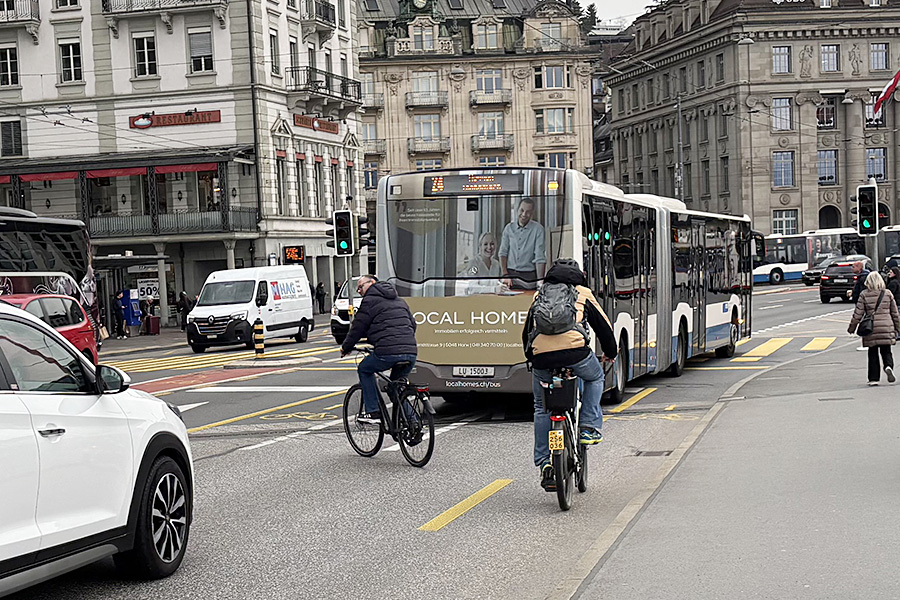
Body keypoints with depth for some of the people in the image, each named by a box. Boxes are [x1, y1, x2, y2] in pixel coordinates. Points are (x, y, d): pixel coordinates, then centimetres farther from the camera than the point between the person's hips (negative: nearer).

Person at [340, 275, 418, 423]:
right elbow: (413, 324, 31)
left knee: (364, 370, 19)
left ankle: (373, 412, 10)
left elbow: (357, 328, 5)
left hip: (388, 352, -7)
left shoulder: (370, 300, 4)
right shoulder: (399, 300, 26)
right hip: (410, 353, 7)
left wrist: (346, 347, 20)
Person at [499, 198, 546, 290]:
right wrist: (505, 275, -2)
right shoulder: (509, 228, 8)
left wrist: (540, 280, -16)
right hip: (510, 273, 3)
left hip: (529, 276, -3)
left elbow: (540, 258, -9)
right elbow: (503, 253, 9)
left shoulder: (538, 229, -4)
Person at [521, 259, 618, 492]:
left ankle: (544, 463, 13)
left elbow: (526, 333, 33)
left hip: (541, 356, 2)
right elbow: (603, 326, 27)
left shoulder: (539, 297, 28)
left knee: (542, 407, 19)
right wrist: (610, 352, 44)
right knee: (595, 378, 32)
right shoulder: (583, 294, 22)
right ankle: (589, 427, 18)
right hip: (575, 351, -2)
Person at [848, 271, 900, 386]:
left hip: (871, 328, -1)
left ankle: (873, 378, 7)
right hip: (886, 327, 1)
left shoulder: (864, 295, -3)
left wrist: (852, 327, 8)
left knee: (873, 353, 8)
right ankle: (888, 366, -18)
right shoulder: (888, 294, 4)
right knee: (886, 351, 11)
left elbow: (858, 313, -2)